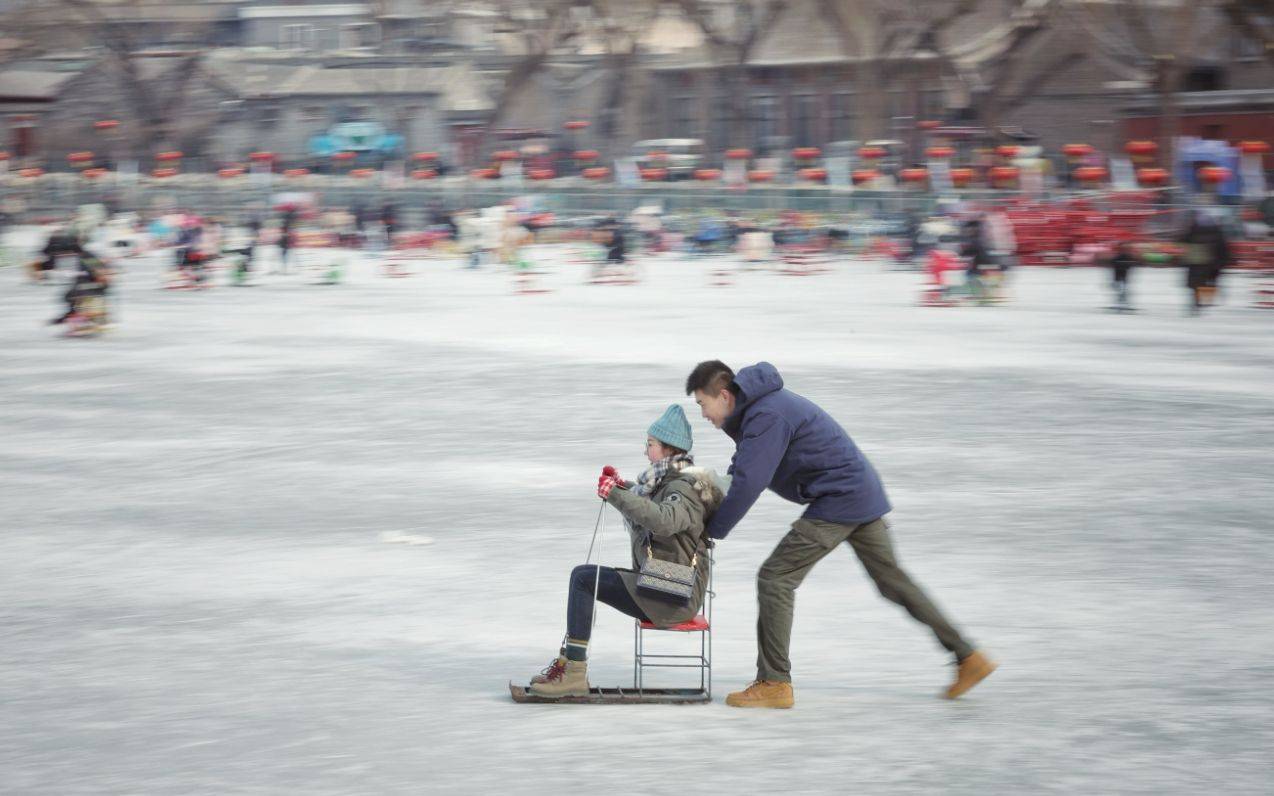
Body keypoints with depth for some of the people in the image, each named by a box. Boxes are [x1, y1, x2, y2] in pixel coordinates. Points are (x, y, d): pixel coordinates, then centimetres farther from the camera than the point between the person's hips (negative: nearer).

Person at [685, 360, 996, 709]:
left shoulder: (767, 416, -20)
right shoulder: (755, 408, 13)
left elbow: (748, 485, -24)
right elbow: (743, 472, 18)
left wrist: (710, 531, -15)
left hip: (839, 499, -10)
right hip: (862, 490, 10)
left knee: (775, 578, -9)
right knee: (892, 580, 17)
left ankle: (774, 683, -6)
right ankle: (968, 657, 20)